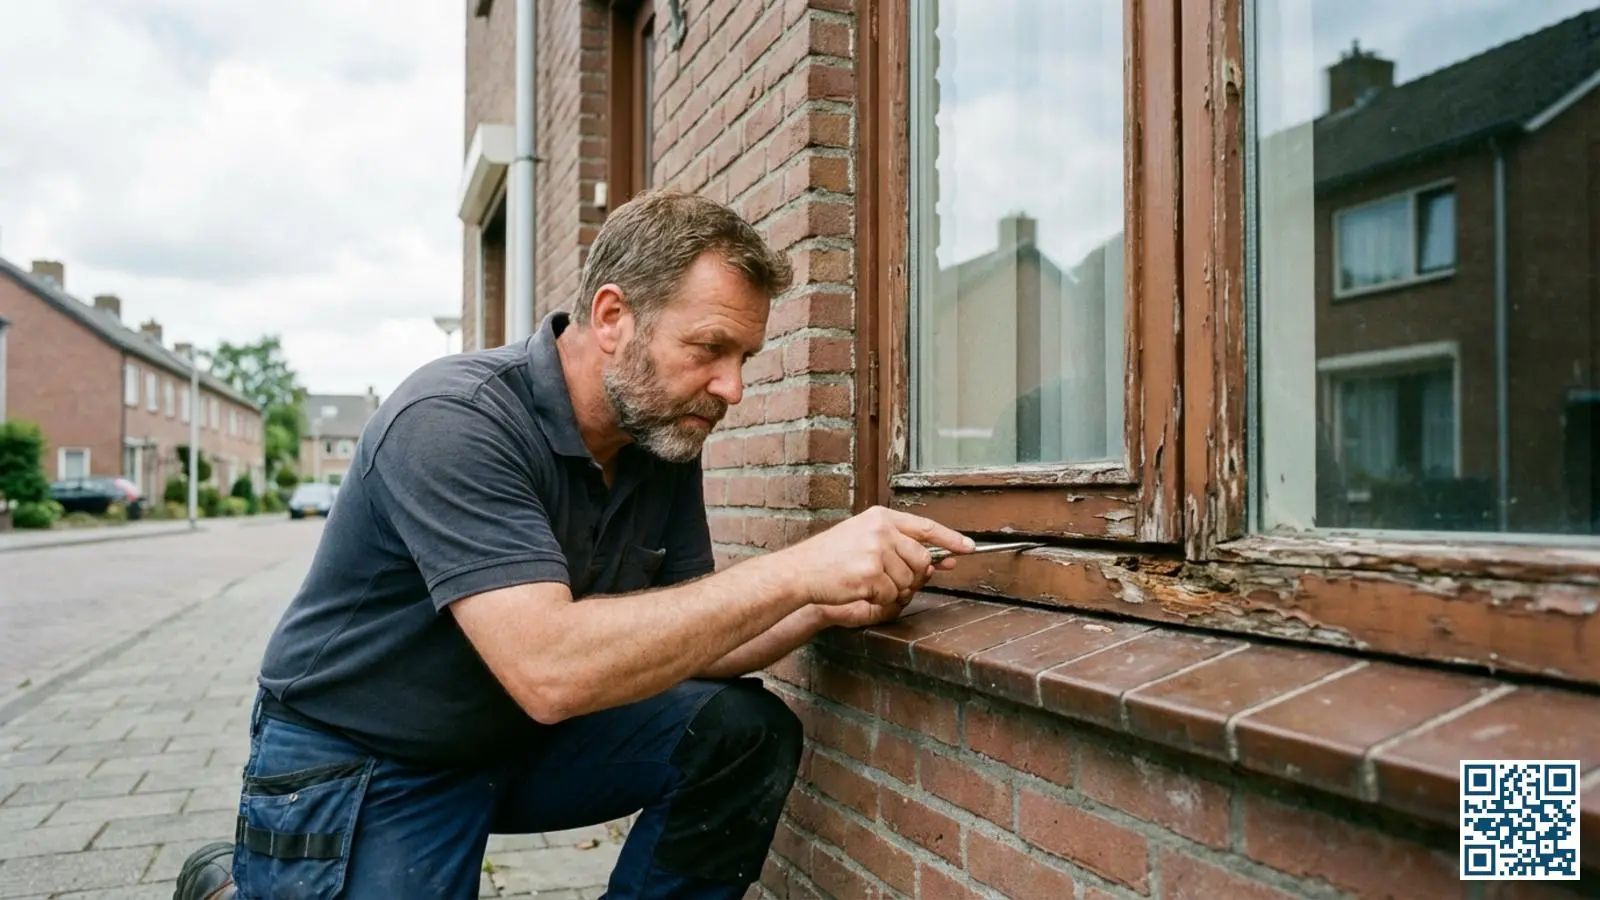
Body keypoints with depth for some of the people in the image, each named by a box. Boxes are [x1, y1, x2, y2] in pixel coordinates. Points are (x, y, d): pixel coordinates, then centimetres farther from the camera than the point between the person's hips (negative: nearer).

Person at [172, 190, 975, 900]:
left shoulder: (666, 438, -6)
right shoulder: (453, 421, -28)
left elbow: (677, 641, -2)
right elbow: (549, 668, -38)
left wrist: (825, 608, -20)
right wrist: (793, 570, -39)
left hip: (526, 736, 6)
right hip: (356, 764, -5)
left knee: (745, 732, -12)